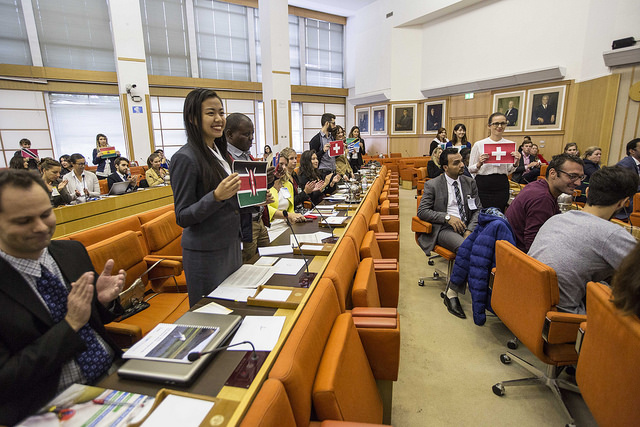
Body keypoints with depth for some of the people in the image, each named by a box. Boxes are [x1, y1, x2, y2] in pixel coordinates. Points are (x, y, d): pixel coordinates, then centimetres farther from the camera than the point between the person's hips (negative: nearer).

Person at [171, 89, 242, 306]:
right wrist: (216, 196, -29)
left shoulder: (220, 152, 9)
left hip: (231, 245, 8)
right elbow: (182, 217, -15)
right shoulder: (185, 158, -16)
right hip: (206, 254, -8)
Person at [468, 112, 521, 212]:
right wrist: (479, 164, -19)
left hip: (502, 186, 3)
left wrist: (515, 163, -6)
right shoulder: (479, 144, -2)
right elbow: (471, 170, 0)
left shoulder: (510, 144, 7)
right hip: (483, 186, -2)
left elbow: (509, 171, 14)